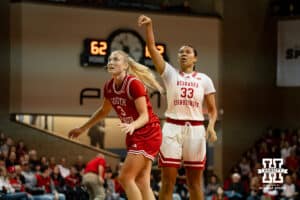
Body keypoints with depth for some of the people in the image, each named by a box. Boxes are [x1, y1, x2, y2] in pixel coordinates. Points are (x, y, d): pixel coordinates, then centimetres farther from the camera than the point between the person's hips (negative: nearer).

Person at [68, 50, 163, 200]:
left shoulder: (134, 84, -20)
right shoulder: (109, 87, 2)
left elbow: (144, 116, -23)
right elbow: (104, 111, 21)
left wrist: (132, 126, -43)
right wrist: (82, 128, 25)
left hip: (147, 135, -8)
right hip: (134, 137, 8)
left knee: (125, 178, -14)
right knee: (142, 183, 1)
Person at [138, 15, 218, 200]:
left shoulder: (204, 79, 8)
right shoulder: (170, 73, 7)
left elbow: (212, 109, 9)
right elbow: (152, 48, -3)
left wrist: (211, 126, -11)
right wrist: (149, 25, -15)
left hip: (195, 129, 1)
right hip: (172, 128, -1)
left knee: (195, 182, 5)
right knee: (168, 180, -3)